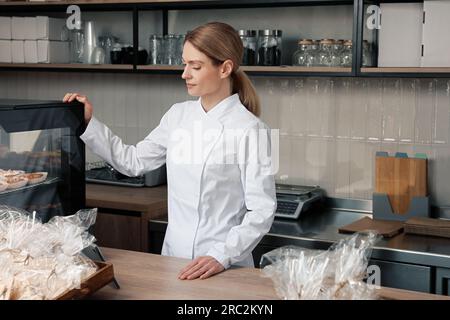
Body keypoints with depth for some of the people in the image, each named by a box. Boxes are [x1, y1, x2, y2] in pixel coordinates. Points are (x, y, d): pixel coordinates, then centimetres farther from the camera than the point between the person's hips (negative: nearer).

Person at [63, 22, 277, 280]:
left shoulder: (251, 129, -14)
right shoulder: (178, 115, 4)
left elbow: (262, 209, -15)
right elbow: (134, 161, 11)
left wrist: (222, 256, -23)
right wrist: (90, 123, 5)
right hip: (174, 258, 5)